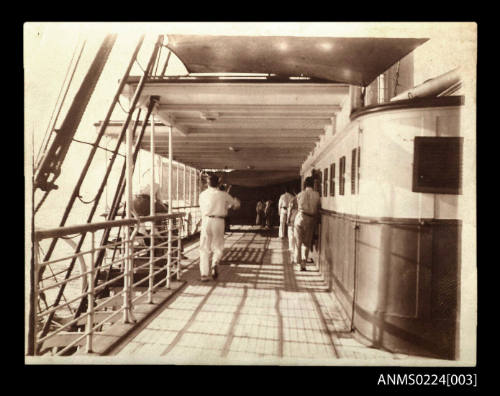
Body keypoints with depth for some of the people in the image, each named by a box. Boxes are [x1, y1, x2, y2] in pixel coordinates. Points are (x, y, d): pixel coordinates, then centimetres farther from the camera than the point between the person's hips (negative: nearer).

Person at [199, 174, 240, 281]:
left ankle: (204, 274, 3)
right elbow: (236, 204, 14)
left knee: (204, 249, 8)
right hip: (219, 222, -1)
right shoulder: (223, 194, 3)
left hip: (206, 221, 1)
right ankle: (215, 263, -16)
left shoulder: (202, 194, 5)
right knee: (218, 247, 13)